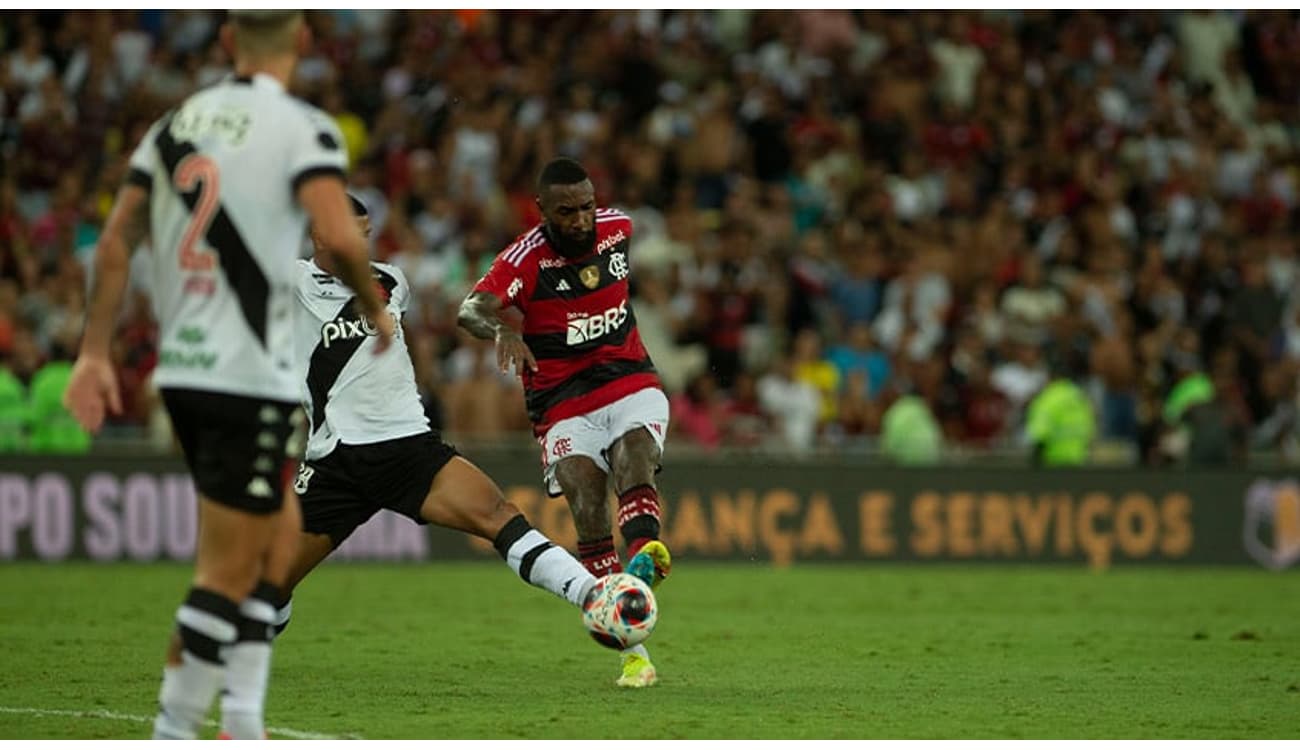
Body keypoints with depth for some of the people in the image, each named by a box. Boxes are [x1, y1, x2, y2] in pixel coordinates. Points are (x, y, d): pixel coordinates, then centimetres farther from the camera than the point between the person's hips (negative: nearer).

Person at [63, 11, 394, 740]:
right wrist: (377, 309, -3)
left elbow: (116, 244, 9)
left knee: (281, 531, 19)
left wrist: (96, 354, 11)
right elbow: (341, 237, -21)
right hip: (252, 375, -7)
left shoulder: (176, 124, 11)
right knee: (230, 570, 0)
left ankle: (244, 714, 14)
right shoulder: (302, 127, -8)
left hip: (182, 371, 7)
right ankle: (174, 730, 0)